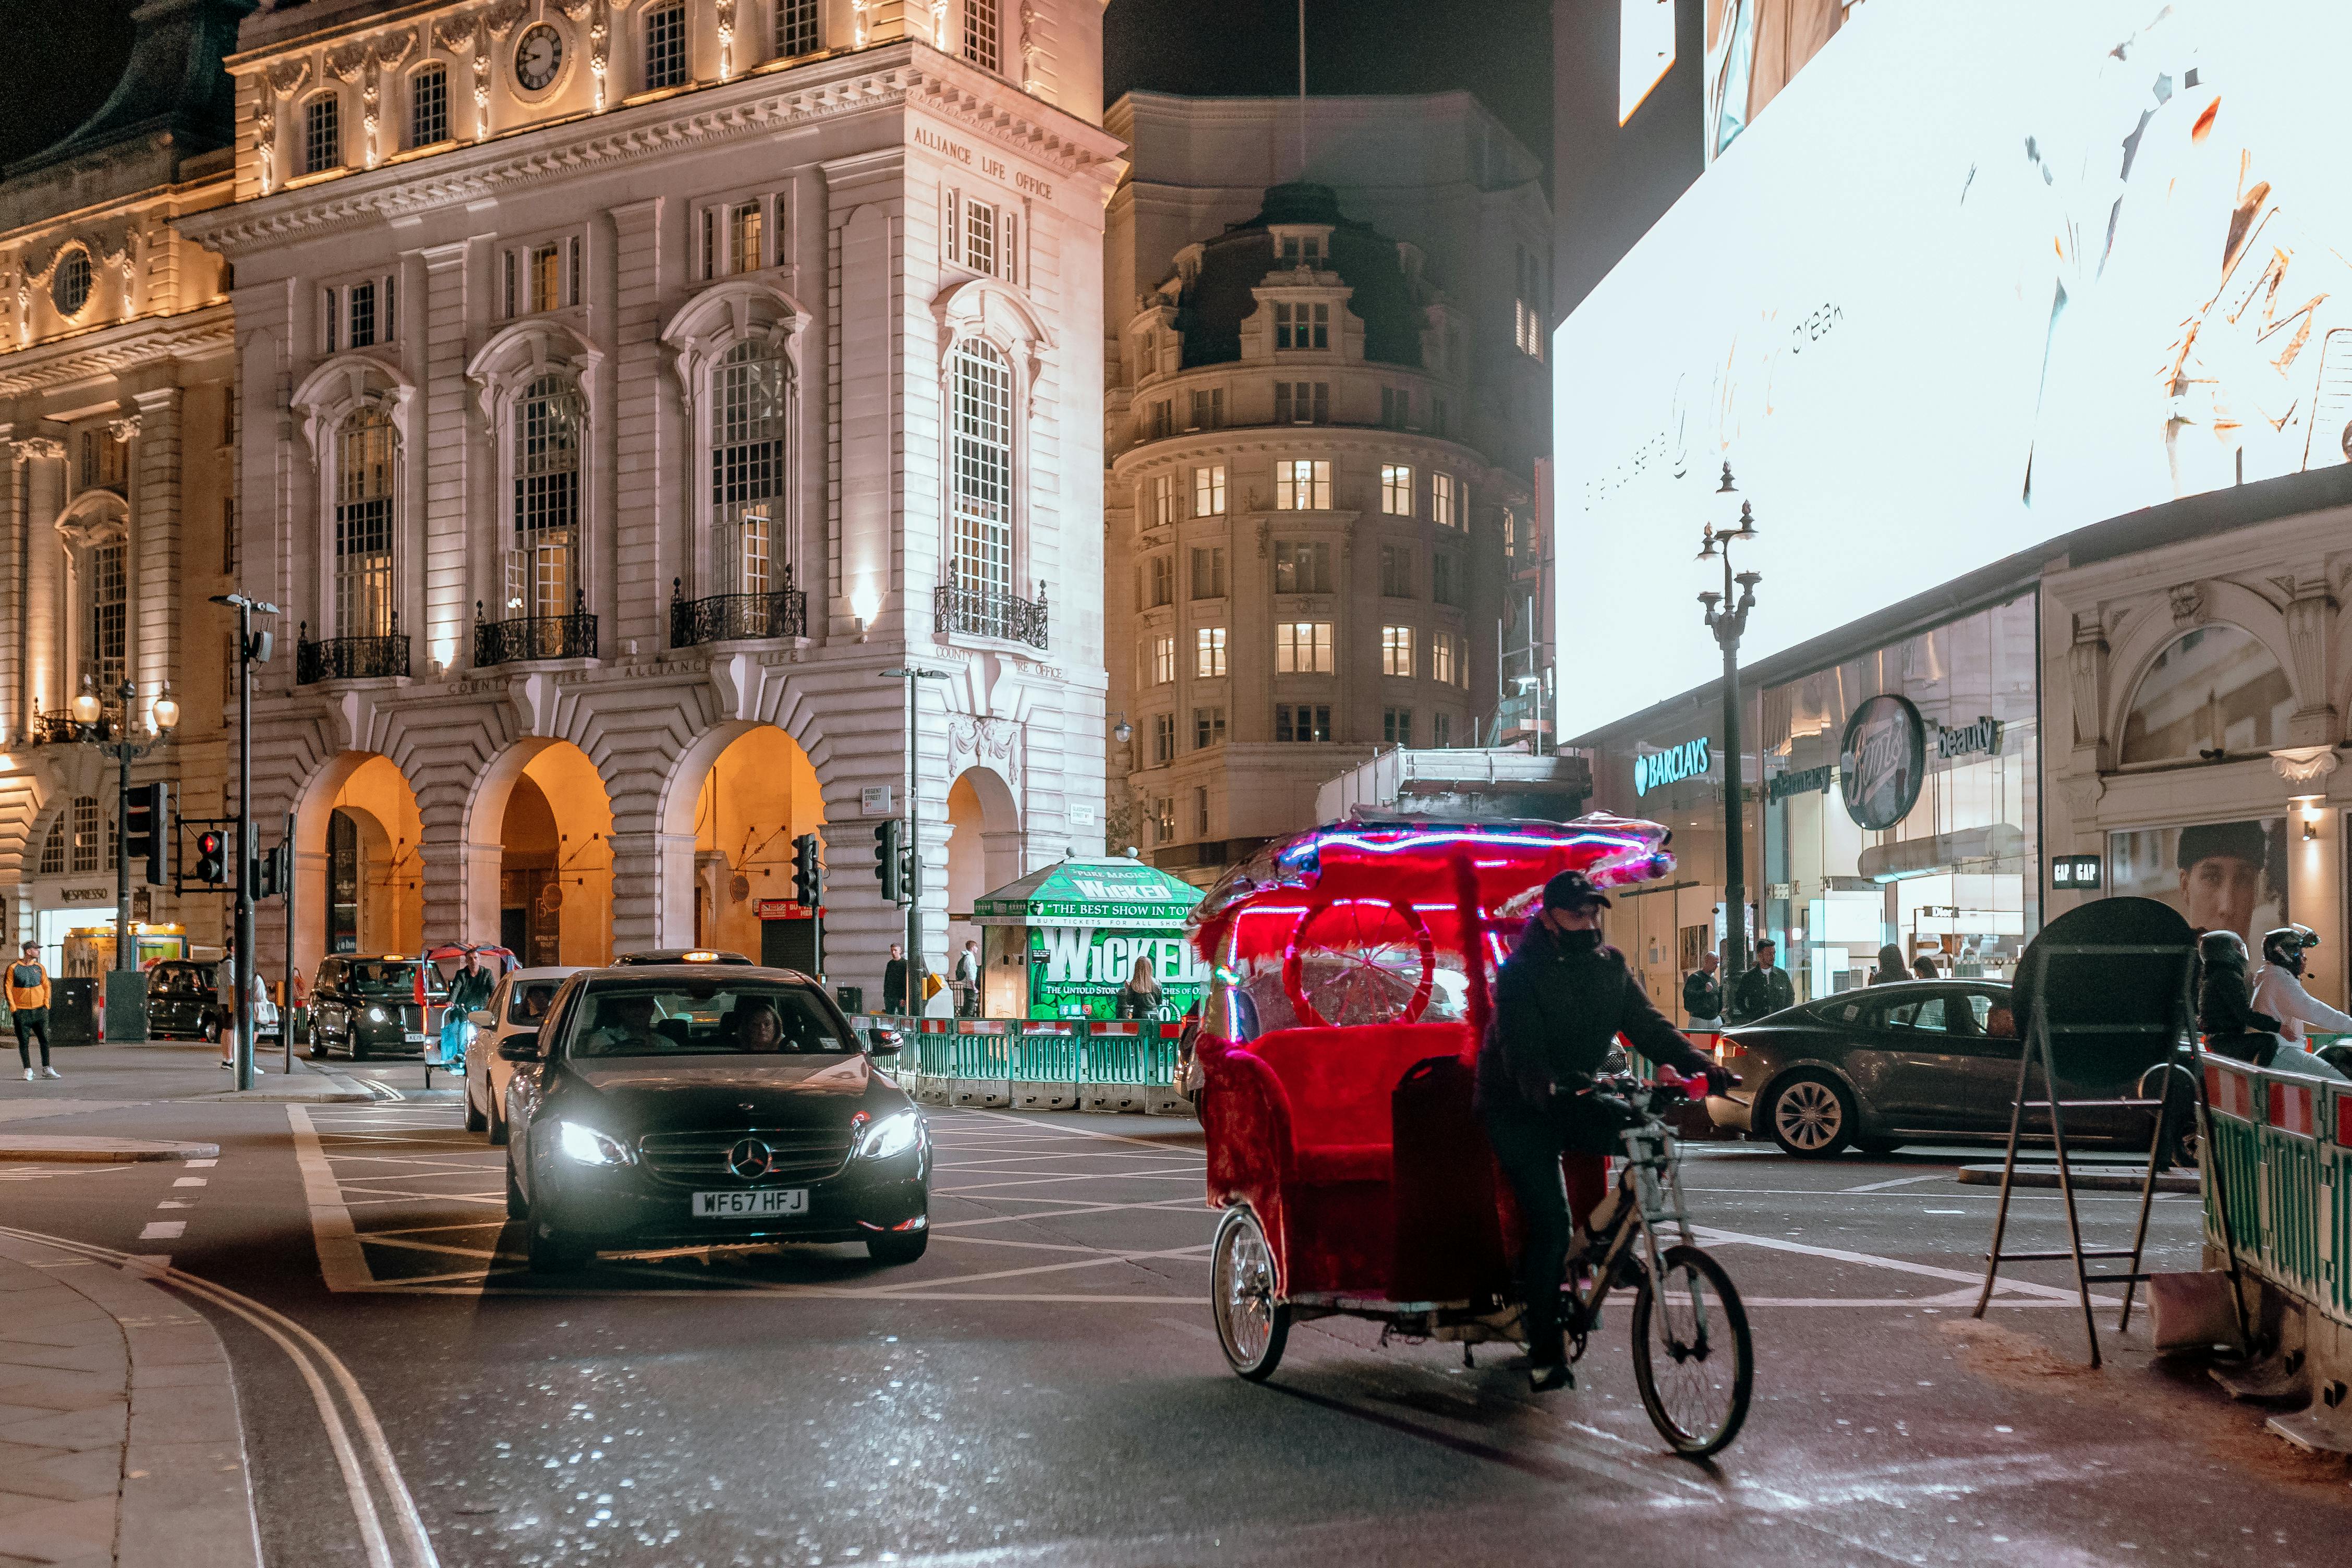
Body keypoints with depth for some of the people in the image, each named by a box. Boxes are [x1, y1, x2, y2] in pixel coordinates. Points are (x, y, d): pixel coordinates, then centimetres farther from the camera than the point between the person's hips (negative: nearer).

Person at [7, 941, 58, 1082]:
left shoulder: (39, 968, 10)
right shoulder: (13, 968, -2)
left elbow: (46, 985, 14)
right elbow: (8, 988, -3)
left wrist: (46, 1004, 4)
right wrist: (13, 1007, -9)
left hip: (40, 1010, 3)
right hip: (22, 1012, -3)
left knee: (45, 1039, 1)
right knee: (24, 1042, -1)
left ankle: (47, 1069, 9)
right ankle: (28, 1071, 5)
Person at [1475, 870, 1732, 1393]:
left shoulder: (1610, 967, 0)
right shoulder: (1520, 973, -17)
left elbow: (1650, 1026, -7)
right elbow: (1521, 1052, -28)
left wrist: (1701, 1064, -24)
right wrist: (1549, 1088, -48)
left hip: (1578, 1097, 5)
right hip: (1519, 1108, -5)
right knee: (1550, 1222, -16)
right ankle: (1544, 1350, -4)